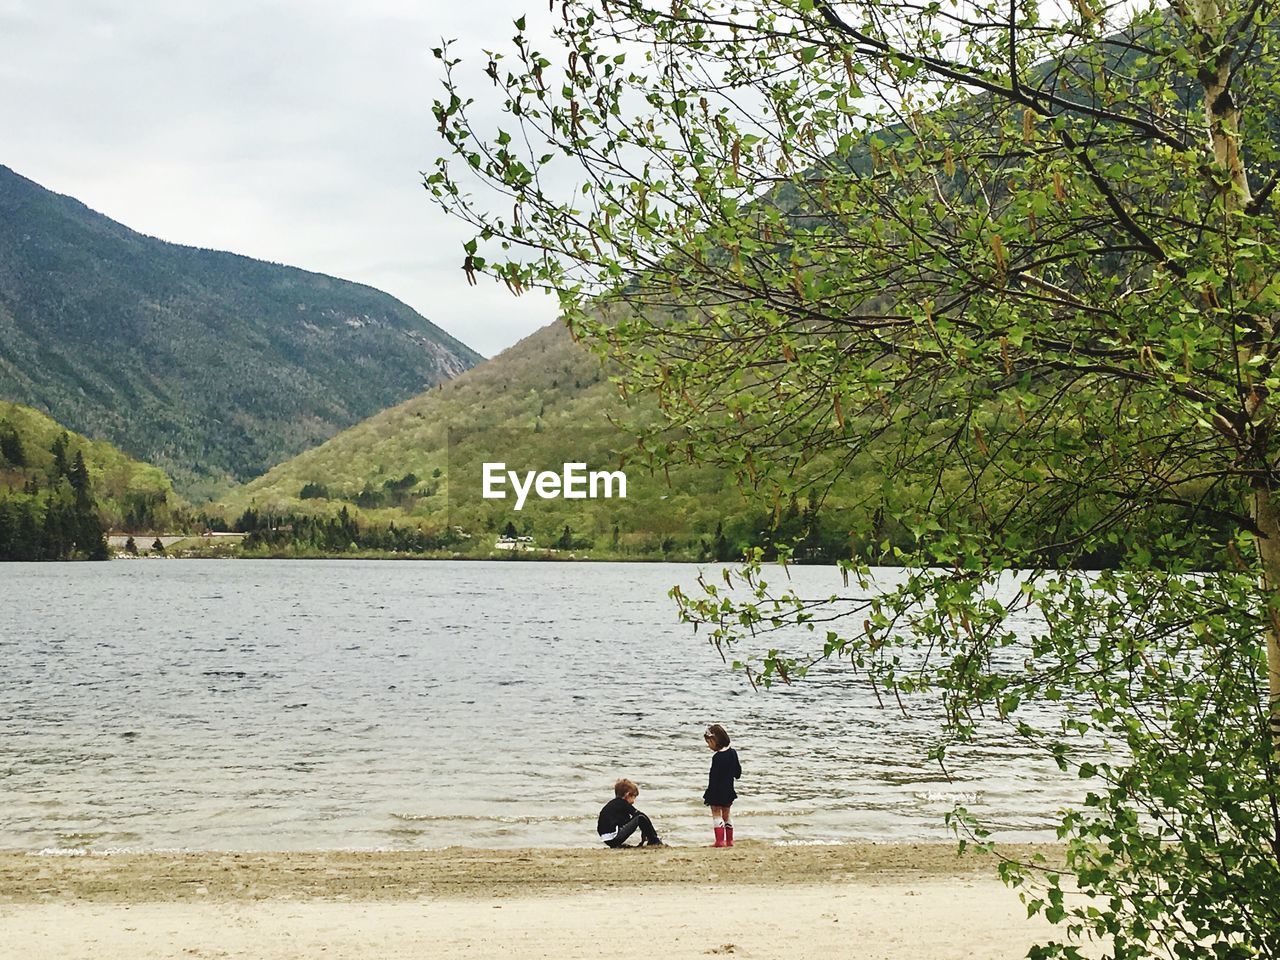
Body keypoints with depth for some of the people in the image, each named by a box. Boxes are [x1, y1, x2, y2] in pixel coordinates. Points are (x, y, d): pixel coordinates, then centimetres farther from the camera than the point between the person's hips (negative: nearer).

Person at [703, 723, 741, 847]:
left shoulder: (717, 758, -22)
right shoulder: (733, 753, 1)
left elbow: (714, 778, -20)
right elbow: (738, 772, 11)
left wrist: (708, 795, -14)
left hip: (717, 792, -7)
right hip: (729, 791, 8)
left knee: (716, 814, 2)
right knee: (726, 815, 17)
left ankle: (720, 840, -4)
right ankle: (729, 840, 22)